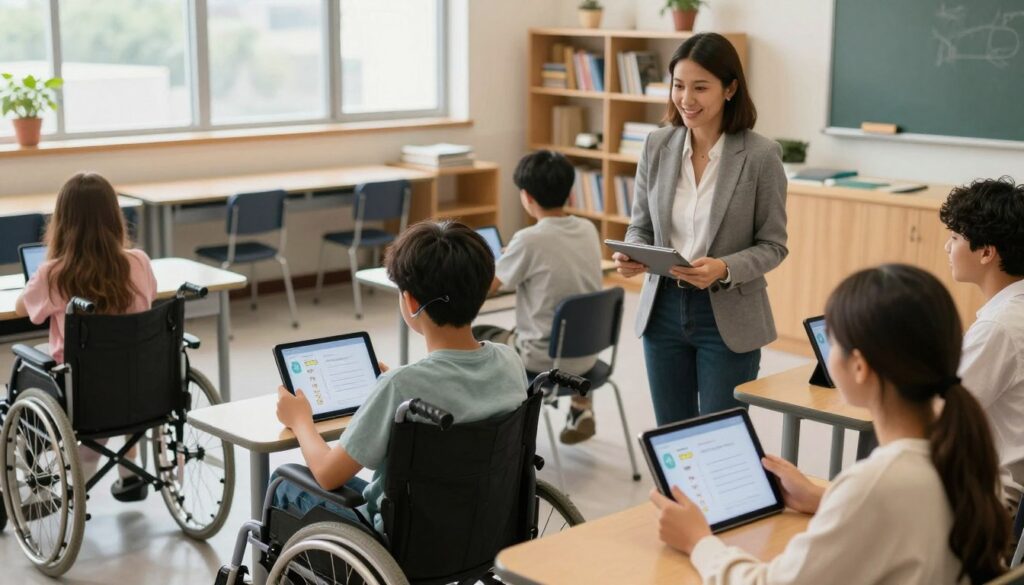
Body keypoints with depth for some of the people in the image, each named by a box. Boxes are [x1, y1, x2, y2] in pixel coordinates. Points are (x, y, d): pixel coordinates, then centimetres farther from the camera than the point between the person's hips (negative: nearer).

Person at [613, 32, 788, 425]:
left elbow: (773, 245, -7)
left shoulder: (761, 155, -12)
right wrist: (630, 256, -14)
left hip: (728, 318, -4)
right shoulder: (657, 145, 0)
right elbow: (640, 226, 7)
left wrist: (724, 270, -24)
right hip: (664, 309, 4)